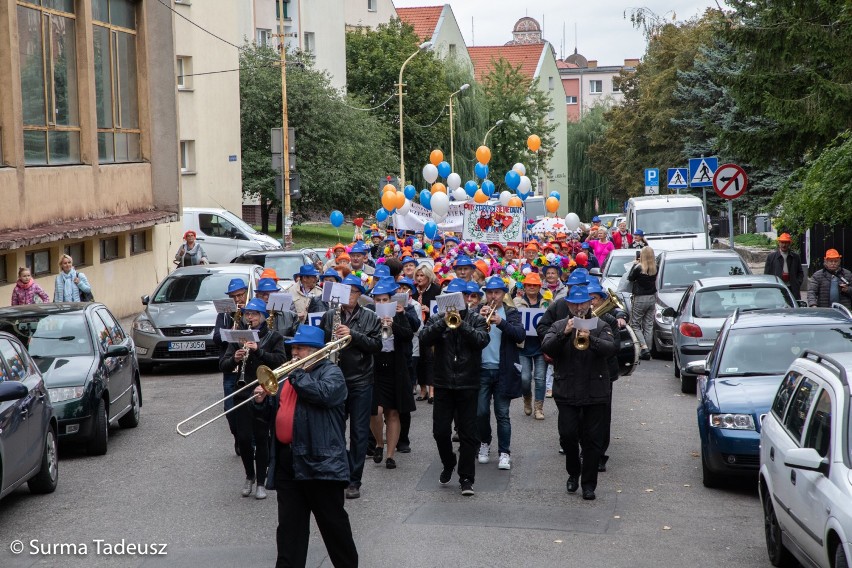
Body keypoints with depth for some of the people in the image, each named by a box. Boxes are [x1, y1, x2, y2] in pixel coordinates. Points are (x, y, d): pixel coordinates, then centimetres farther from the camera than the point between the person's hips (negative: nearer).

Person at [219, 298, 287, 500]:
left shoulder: (274, 337, 4)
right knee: (243, 438, -1)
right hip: (243, 394, 2)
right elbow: (222, 365, 6)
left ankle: (261, 483, 8)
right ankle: (249, 477, 20)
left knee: (261, 438, -1)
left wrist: (258, 350, -22)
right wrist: (235, 358, -15)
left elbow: (281, 360, -11)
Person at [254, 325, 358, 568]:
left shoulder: (331, 372, -2)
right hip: (287, 463, 7)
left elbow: (324, 393, -25)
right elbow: (277, 413, 26)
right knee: (289, 526, 8)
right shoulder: (289, 376, 22)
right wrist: (262, 402, 5)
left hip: (320, 462, -7)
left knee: (334, 523, 1)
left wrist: (296, 374, -13)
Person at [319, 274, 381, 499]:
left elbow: (377, 345, -7)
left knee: (359, 432, 2)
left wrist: (353, 335, -17)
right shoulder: (329, 316, 5)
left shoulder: (370, 318, 2)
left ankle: (354, 481, 8)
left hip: (360, 381, -1)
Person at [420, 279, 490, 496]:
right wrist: (444, 322, -20)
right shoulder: (436, 319, 8)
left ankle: (466, 478, 4)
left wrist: (461, 324, -21)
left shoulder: (476, 319, 4)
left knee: (468, 433, -1)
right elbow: (424, 339, -9)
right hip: (443, 384, 2)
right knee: (440, 431, 4)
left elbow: (482, 340, -13)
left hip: (468, 384, -2)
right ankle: (448, 464, 30)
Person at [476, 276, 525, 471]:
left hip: (503, 371, -1)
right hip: (481, 369, 1)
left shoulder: (511, 313, 5)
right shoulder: (477, 311, 8)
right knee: (481, 412, 4)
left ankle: (504, 453, 4)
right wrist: (479, 318, -18)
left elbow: (520, 335, -11)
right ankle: (485, 443, 27)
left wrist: (500, 322, -24)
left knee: (502, 414, 0)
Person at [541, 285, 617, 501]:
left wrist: (591, 339, -27)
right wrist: (564, 333, -21)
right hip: (566, 392, 1)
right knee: (568, 435, -5)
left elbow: (611, 348, -11)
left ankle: (589, 484, 8)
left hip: (595, 393, 0)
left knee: (593, 440, 0)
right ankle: (573, 473, 20)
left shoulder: (600, 326, 6)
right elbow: (546, 347, -7)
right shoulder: (559, 326, 8)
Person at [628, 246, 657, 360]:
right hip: (652, 298, 5)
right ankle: (648, 352, 12)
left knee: (635, 325, 6)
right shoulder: (655, 268, -3)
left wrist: (634, 264, 5)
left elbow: (630, 278, -3)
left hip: (640, 299, -5)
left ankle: (644, 348, -11)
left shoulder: (639, 268, -18)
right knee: (649, 326, 11)